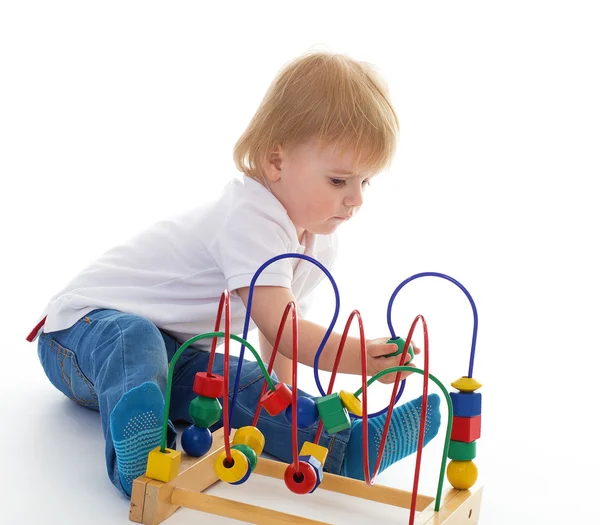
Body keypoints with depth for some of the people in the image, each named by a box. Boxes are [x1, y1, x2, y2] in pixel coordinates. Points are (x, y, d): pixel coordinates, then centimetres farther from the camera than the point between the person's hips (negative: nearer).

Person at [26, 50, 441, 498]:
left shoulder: (318, 239, 4)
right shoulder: (250, 219, -28)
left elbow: (283, 324, 17)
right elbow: (280, 327, -36)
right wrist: (363, 356, -48)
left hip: (173, 349, 7)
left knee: (244, 386, -22)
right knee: (132, 338, -42)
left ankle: (347, 448, -37)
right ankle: (140, 461, -60)